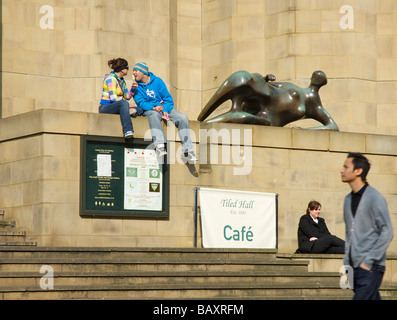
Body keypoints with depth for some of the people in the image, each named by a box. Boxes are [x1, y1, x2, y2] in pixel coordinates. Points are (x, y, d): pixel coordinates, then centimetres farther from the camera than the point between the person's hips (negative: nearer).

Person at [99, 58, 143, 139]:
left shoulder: (122, 80, 18)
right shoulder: (111, 78, -10)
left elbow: (127, 96, 20)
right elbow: (113, 98, -20)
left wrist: (133, 89, 2)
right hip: (105, 108, -9)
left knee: (140, 110, -2)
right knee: (124, 103, -39)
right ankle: (128, 131, -51)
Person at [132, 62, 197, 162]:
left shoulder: (157, 81, 4)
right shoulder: (137, 85, 3)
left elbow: (168, 98, 2)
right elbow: (140, 102, -8)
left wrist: (165, 110, -16)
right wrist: (153, 107, -25)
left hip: (164, 108, 3)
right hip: (149, 109, -2)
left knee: (183, 118, -20)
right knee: (154, 115, -39)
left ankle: (187, 152, -23)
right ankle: (159, 145, -56)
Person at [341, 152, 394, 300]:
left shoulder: (375, 198, -8)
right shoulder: (348, 199, 16)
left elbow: (387, 232, -12)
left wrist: (368, 261, -15)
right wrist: (347, 263, 15)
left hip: (371, 267, -7)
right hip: (355, 266, 7)